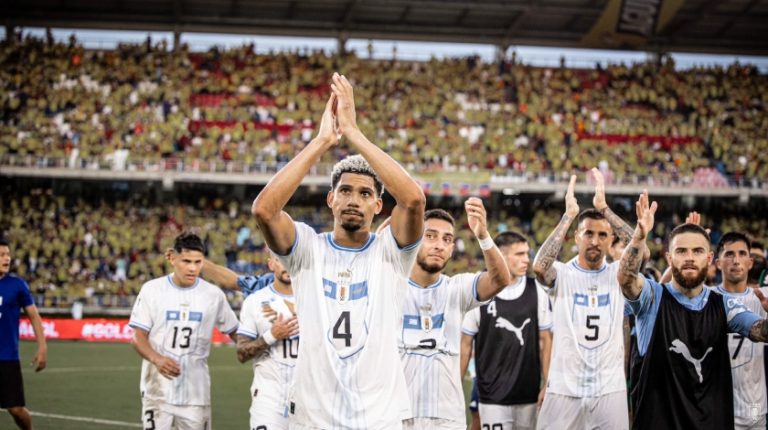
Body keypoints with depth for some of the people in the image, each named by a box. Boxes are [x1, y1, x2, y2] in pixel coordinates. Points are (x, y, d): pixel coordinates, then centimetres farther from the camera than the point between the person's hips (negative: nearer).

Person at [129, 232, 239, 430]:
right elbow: (138, 336, -3)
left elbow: (234, 332, 11)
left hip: (196, 391, 1)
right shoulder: (152, 289, -1)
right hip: (158, 389, -1)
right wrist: (157, 359, -22)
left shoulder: (214, 294, 3)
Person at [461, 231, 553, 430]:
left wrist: (548, 385, 0)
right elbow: (465, 345, 2)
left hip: (529, 395, 3)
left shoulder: (536, 292, 2)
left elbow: (545, 341, 7)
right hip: (492, 396, -3)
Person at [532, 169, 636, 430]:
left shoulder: (618, 274, 5)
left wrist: (604, 208, -14)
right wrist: (568, 216, -16)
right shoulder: (561, 274, 0)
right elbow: (539, 266, -21)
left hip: (610, 389, 2)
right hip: (564, 389, -1)